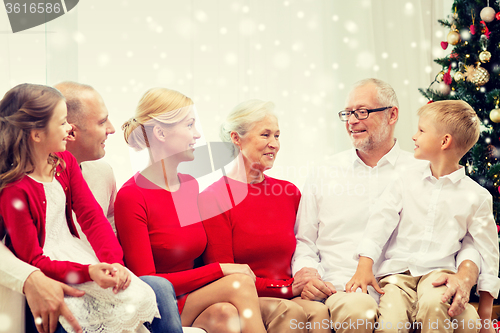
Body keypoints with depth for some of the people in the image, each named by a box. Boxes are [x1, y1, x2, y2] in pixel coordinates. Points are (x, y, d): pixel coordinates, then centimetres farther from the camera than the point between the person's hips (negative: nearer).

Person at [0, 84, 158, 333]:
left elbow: (92, 216, -3)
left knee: (143, 297, -14)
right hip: (49, 271, -7)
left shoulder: (65, 162, 3)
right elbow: (33, 261, -20)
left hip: (76, 253, 7)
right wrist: (88, 272, -32)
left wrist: (114, 261, -19)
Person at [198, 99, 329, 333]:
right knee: (289, 311, -35)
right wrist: (289, 288, -12)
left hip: (288, 299, 4)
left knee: (320, 312, -30)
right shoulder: (213, 198, -2)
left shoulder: (290, 193, 14)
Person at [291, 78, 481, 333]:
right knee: (357, 310, -38)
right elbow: (303, 242, 18)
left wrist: (464, 276, -15)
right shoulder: (323, 175, 15)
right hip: (344, 290, 0)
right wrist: (305, 274, -5)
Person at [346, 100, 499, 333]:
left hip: (438, 271, -1)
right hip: (398, 270, 1)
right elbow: (381, 222, 4)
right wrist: (364, 266, -9)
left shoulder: (476, 196, 4)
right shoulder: (406, 182, 9)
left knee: (433, 304, -34)